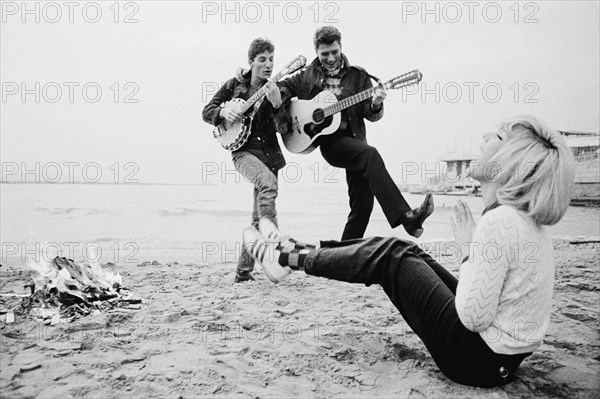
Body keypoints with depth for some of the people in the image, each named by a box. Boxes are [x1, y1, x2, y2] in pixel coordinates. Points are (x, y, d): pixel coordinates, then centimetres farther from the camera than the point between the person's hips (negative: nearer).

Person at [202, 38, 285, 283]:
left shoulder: (277, 89, 4)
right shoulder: (234, 85, 4)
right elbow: (207, 112, 9)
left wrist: (278, 104, -24)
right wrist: (223, 112, -11)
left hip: (269, 152, 2)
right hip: (243, 149, -2)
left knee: (258, 217, 2)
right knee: (267, 180, -36)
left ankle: (243, 271, 14)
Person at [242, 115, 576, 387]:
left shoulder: (499, 222, -26)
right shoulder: (529, 220, 3)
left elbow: (473, 318, -25)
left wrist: (470, 249, -16)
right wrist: (474, 248, 2)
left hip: (480, 359, -8)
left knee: (389, 257, -3)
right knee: (397, 249, 8)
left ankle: (289, 259, 14)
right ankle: (298, 252, 22)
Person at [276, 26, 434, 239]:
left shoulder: (357, 75, 8)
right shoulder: (309, 75, 8)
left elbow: (371, 115, 4)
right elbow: (281, 88, 16)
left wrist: (376, 105, -19)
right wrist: (283, 119, 2)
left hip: (353, 139, 3)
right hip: (328, 140, -3)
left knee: (362, 204, -3)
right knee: (370, 154, -32)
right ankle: (405, 216, -41)